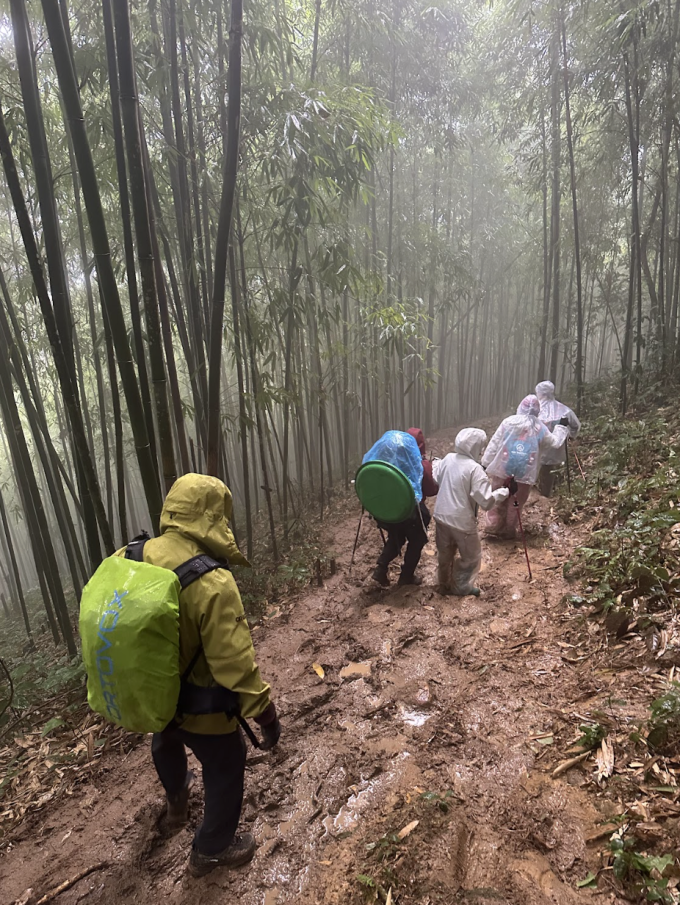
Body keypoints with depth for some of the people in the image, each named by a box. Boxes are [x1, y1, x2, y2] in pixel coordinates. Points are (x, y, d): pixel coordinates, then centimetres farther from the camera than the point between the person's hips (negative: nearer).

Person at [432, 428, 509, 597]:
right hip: (462, 521, -7)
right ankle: (461, 587, 29)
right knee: (471, 557, 17)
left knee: (445, 554, 23)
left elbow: (435, 480, 15)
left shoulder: (447, 459, -2)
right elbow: (486, 501, -22)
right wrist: (506, 491, -10)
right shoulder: (475, 468, -21)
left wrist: (436, 462, 31)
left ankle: (445, 584, 39)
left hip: (441, 515, 7)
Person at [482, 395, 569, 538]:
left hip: (502, 469, 0)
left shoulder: (509, 421, -3)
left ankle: (493, 526, 14)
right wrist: (561, 428, 33)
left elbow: (494, 443, -3)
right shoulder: (540, 428, 0)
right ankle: (508, 530, 21)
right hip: (525, 473, 0)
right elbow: (555, 443, 16)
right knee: (516, 503, 13)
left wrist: (486, 463, 2)